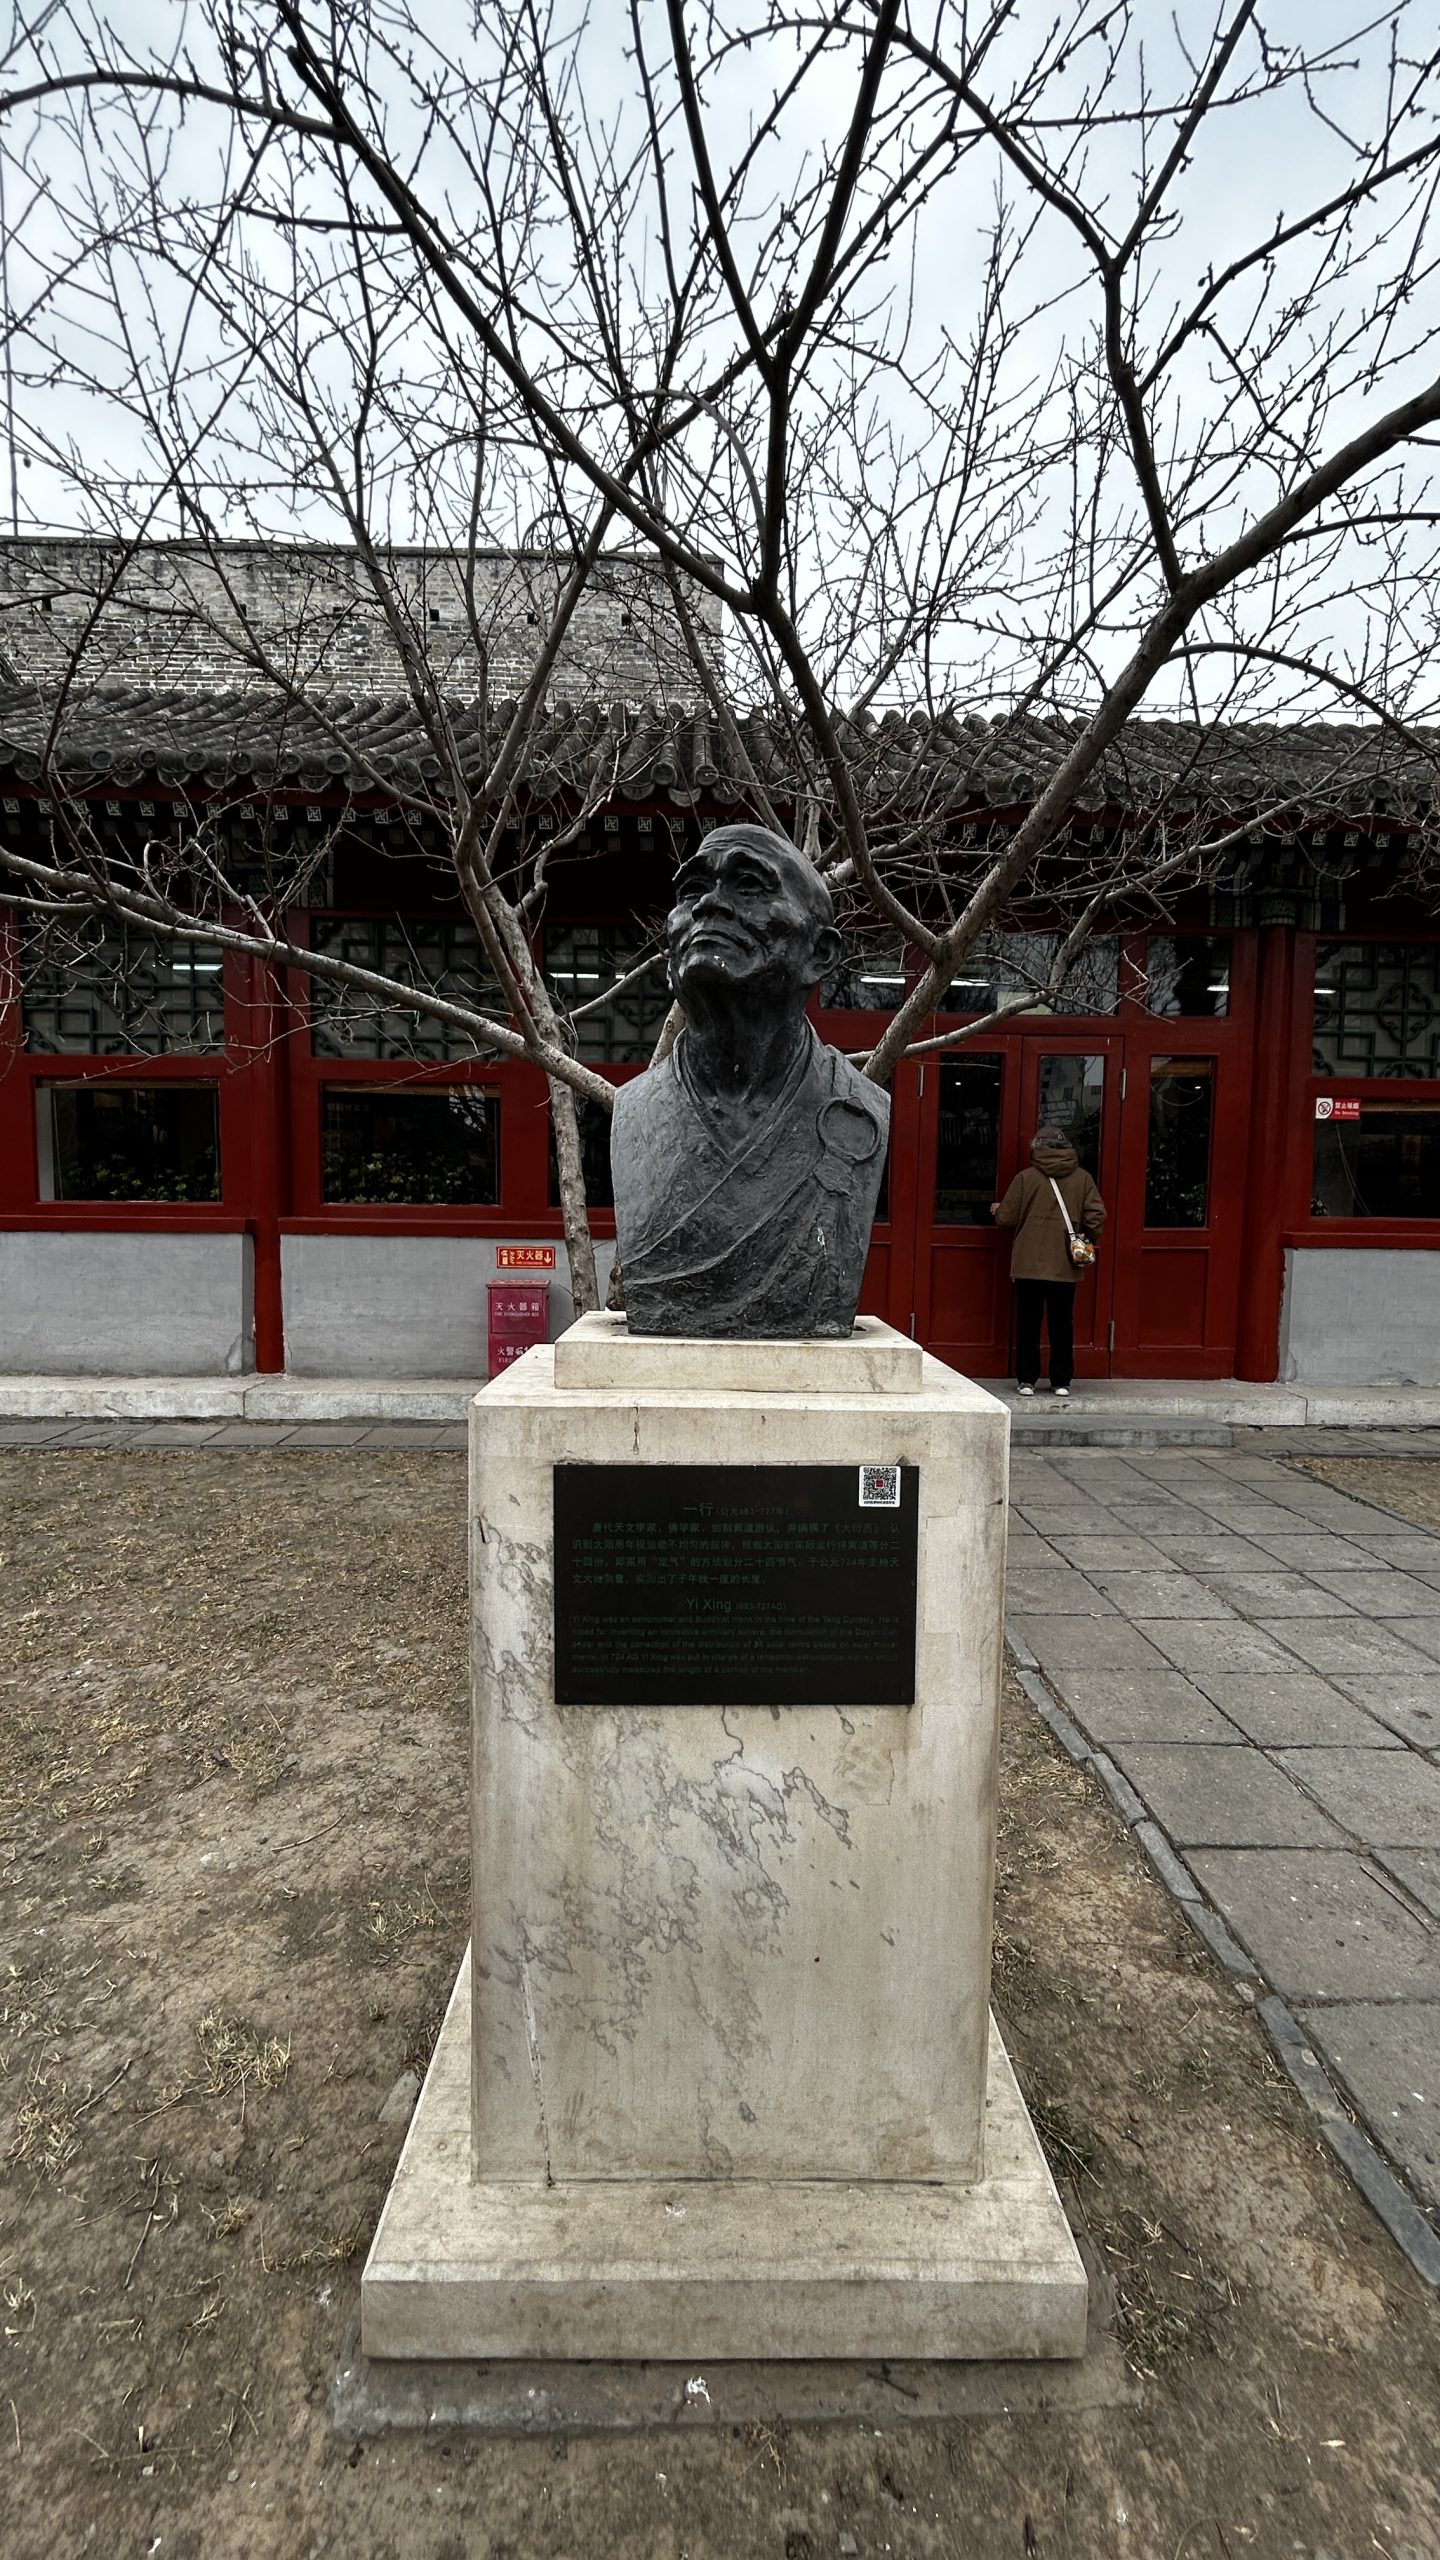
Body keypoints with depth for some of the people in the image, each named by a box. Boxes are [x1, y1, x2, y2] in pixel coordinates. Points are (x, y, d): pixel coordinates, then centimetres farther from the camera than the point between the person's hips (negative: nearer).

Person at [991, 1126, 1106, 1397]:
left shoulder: (1026, 1177, -4)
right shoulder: (1082, 1178, 3)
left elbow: (1006, 1218, -3)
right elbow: (1097, 1215, -2)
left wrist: (997, 1210, 19)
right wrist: (1087, 1241, 14)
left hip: (1029, 1263, -2)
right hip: (1065, 1265, 2)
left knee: (1028, 1322, 6)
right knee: (1062, 1323, 10)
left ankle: (1027, 1380, 8)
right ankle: (1061, 1382, 14)